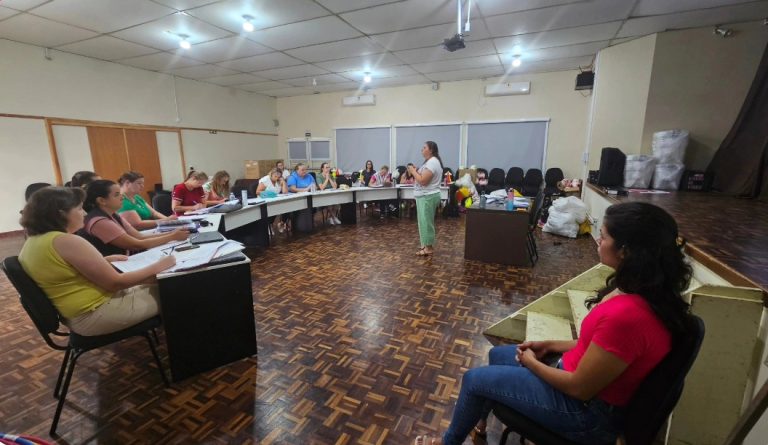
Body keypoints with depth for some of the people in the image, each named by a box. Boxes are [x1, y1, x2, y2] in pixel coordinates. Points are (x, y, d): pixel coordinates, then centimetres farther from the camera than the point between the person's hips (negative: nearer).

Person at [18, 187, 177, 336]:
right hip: (95, 314, -10)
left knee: (149, 285, 18)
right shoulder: (67, 241, -24)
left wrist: (103, 261, 12)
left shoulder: (32, 241, 6)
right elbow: (115, 283, -21)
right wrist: (158, 267, -13)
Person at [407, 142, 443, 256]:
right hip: (425, 196, 11)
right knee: (425, 221, 16)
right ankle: (427, 245, 25)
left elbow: (423, 181, -25)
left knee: (426, 221, -5)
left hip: (428, 197, -11)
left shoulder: (432, 162, -18)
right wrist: (415, 171, 6)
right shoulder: (430, 161, 16)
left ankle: (429, 247, 4)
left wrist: (413, 171, -13)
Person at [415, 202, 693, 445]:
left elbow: (579, 387, -25)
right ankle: (481, 418, 46)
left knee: (474, 379, 2)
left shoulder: (626, 314, -37)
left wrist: (531, 362, -9)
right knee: (497, 354, 21)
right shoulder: (647, 291, -6)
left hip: (587, 411, -8)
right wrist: (552, 345, 6)